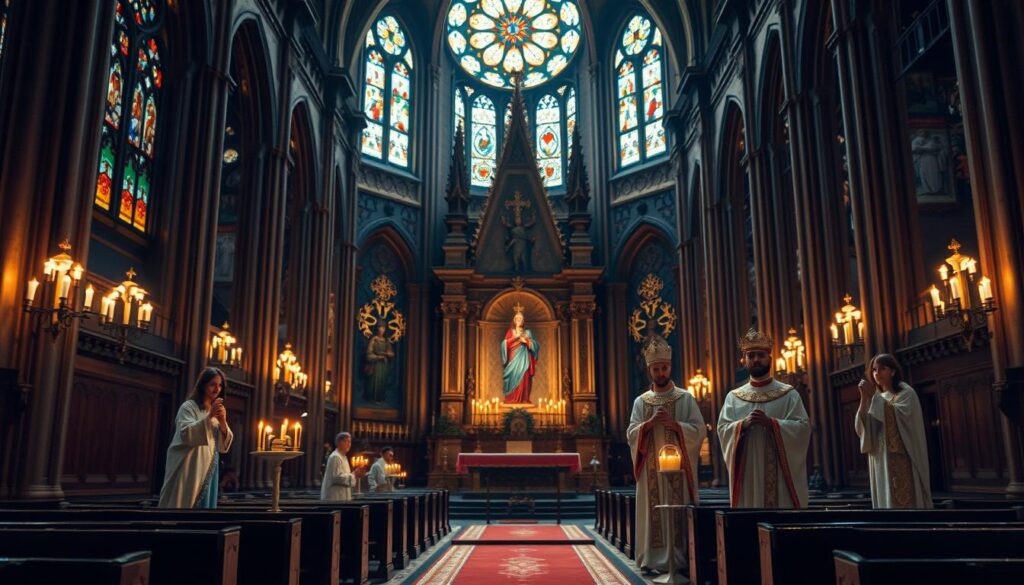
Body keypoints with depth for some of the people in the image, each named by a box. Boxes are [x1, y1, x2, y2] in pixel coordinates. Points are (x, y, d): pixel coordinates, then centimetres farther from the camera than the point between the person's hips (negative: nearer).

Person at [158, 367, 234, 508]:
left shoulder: (217, 411, 17)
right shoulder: (189, 406, -3)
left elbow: (224, 444, 9)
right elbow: (186, 435, -19)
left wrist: (222, 422, -9)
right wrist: (209, 417, -25)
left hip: (208, 471, 6)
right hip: (188, 471, -6)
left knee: (203, 505, 4)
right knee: (184, 504, -7)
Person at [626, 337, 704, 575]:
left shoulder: (686, 398, 5)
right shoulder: (640, 402, 9)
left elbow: (699, 431, -3)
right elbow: (631, 436, 2)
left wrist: (674, 424, -16)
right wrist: (650, 423, -14)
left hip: (678, 468, -1)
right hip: (651, 470, 1)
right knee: (654, 512, 0)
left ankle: (680, 558, 5)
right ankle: (654, 558, 5)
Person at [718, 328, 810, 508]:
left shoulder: (789, 394, 6)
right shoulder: (733, 397, 10)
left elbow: (802, 427, -4)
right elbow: (722, 430, 2)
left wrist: (771, 422, -16)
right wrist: (742, 424, -16)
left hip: (781, 472, -1)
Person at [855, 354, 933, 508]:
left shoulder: (906, 393, 2)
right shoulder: (876, 399, 18)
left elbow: (898, 416, -17)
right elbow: (862, 427, 3)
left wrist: (874, 396, -15)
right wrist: (864, 398, -9)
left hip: (901, 460, -5)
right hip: (881, 461, 5)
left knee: (904, 501, -11)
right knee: (886, 501, 2)